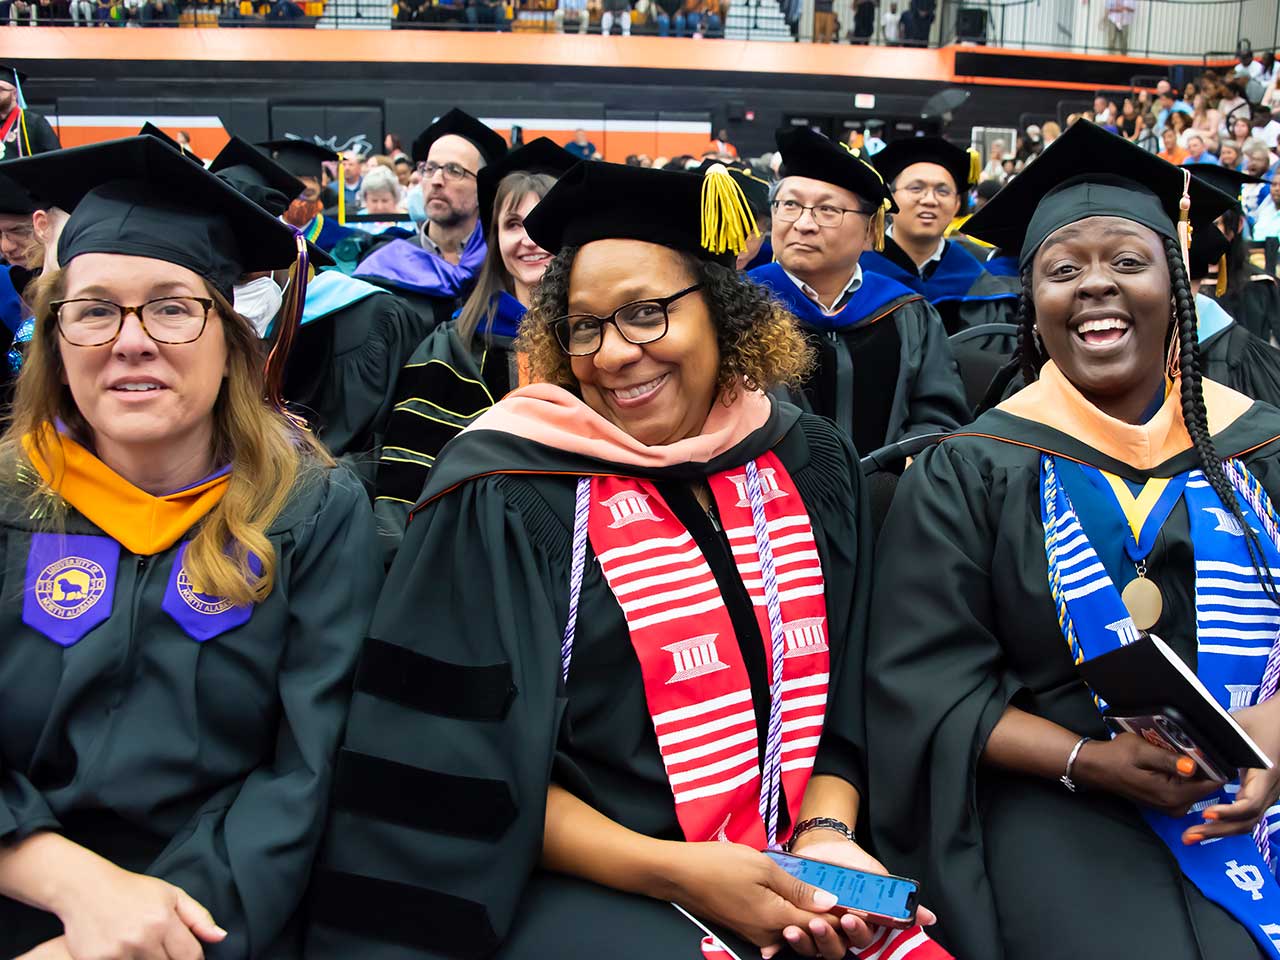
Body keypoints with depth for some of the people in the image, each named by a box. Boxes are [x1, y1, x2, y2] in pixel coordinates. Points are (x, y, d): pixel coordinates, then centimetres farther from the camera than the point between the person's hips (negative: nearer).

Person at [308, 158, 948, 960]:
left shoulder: (810, 468, 5)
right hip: (589, 893, -4)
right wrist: (673, 872, -16)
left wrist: (828, 835, -7)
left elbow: (847, 700, 10)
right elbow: (470, 773, -9)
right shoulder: (511, 499, -8)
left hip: (799, 886, 5)